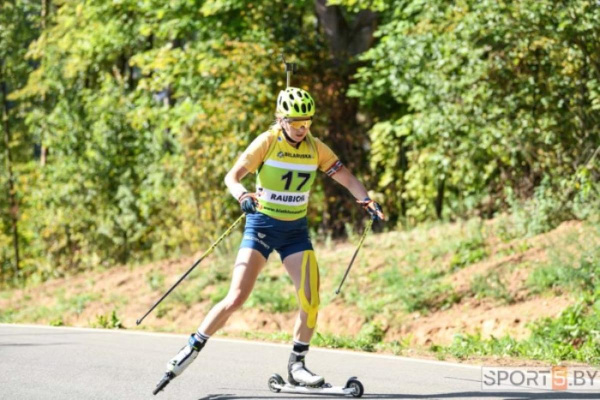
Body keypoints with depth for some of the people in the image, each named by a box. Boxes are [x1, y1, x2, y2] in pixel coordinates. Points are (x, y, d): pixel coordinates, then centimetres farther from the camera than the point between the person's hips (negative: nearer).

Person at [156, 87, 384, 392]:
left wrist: (367, 201, -18)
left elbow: (346, 177, 0)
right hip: (262, 226, -3)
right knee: (237, 298, -12)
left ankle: (296, 365, 6)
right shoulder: (266, 143, -11)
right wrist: (243, 196, -38)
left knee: (311, 300, -10)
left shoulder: (316, 148, 0)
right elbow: (232, 177, -16)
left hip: (296, 230, 4)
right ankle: (191, 349, 1)